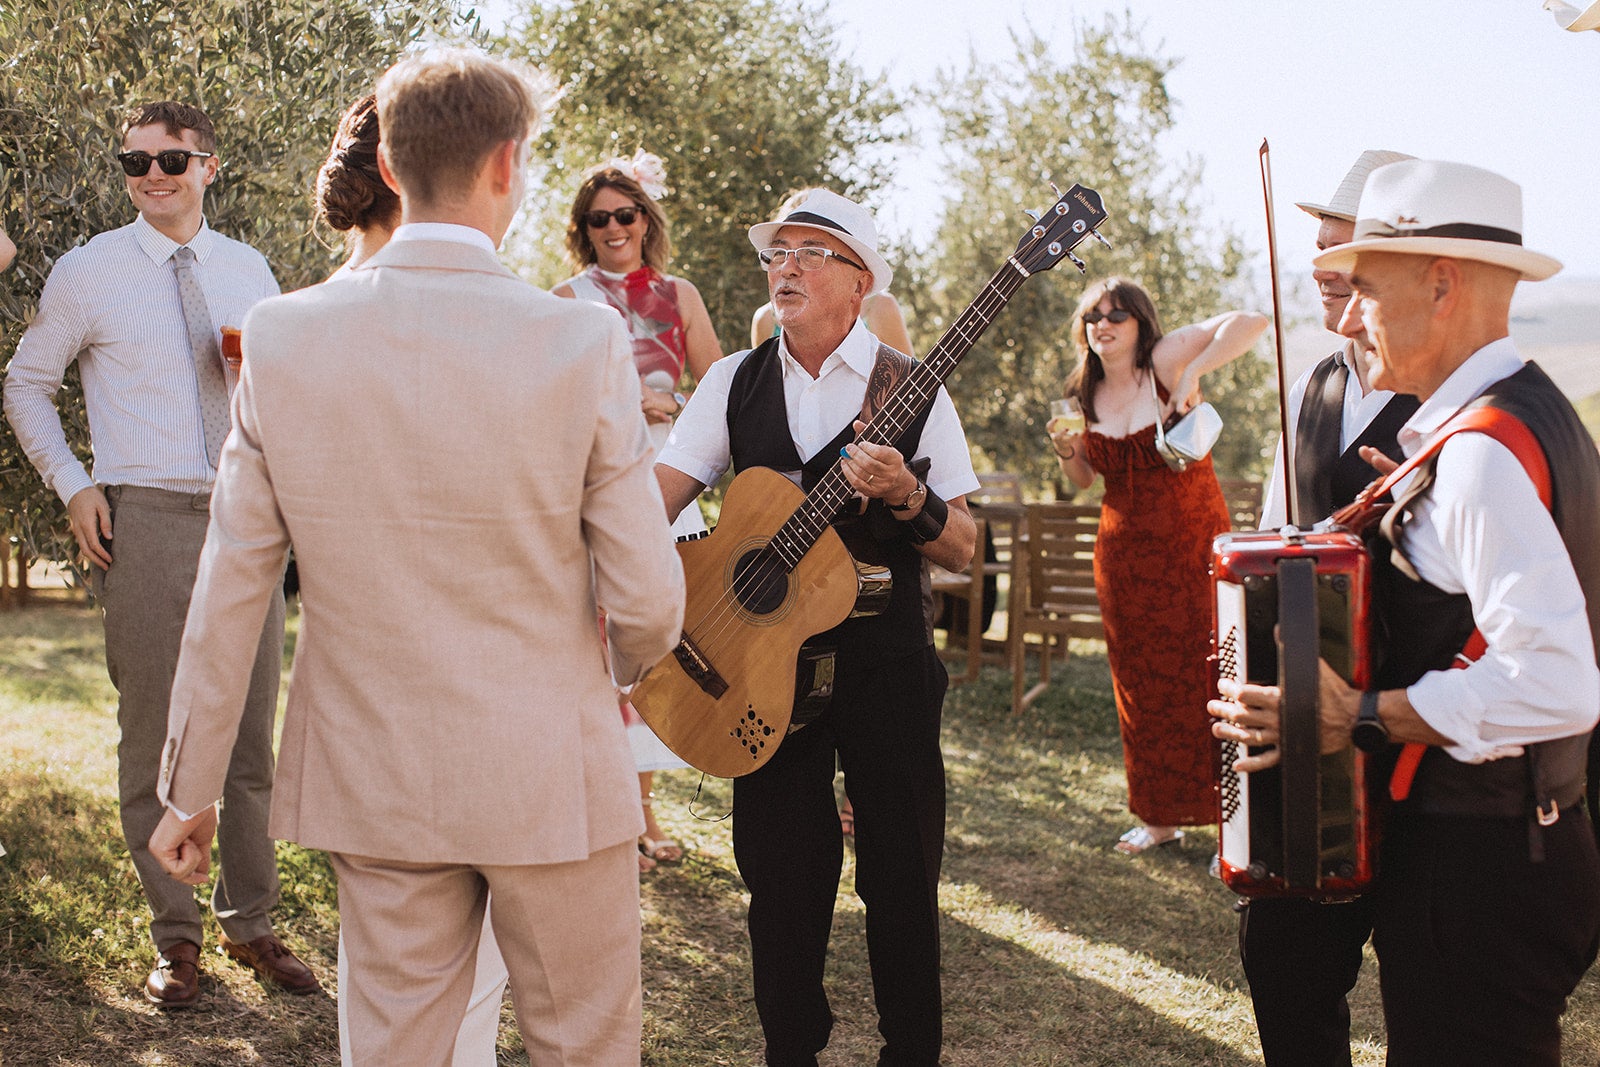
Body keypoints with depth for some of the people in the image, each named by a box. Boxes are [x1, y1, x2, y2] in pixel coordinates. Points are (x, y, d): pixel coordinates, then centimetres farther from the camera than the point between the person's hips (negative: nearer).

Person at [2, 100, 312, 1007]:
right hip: (145, 517, -3)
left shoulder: (248, 270, 10)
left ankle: (252, 923, 21)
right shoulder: (87, 273, 1)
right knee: (154, 736, 1)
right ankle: (175, 937, 14)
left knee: (253, 732, 8)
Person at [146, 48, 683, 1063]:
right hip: (550, 780, -3)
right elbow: (649, 600, -12)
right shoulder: (583, 342, -16)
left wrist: (190, 789, 8)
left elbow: (229, 593, -3)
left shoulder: (284, 337, -8)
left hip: (371, 780, 3)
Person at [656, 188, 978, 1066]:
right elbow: (656, 496, -2)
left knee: (901, 869, 4)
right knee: (779, 868, 7)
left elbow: (961, 550, -3)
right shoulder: (734, 382, 6)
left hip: (884, 658, -2)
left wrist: (907, 499, -22)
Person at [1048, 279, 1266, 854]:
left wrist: (1194, 372, -28)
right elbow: (1084, 479, 19)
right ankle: (1160, 817, 22)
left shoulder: (1166, 359, -9)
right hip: (1123, 550, 6)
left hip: (1190, 545, -6)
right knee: (1143, 685, 10)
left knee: (1203, 678, -6)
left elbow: (1250, 322, -21)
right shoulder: (1087, 395, 8)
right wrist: (1068, 452, -2)